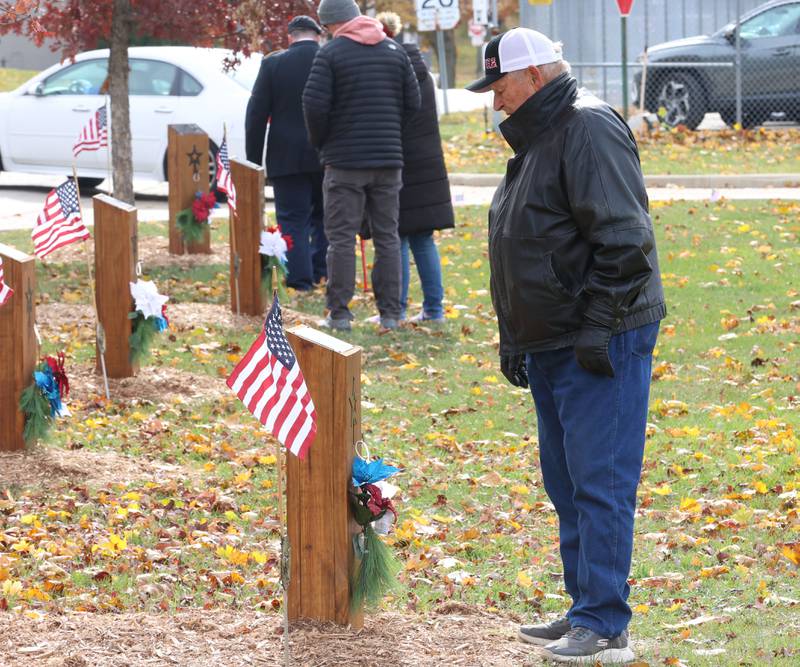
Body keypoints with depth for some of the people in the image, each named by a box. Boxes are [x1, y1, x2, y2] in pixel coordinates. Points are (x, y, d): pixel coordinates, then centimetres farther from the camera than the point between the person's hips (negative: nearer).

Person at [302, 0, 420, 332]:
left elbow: (314, 104, -13)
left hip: (344, 160, -4)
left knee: (341, 237, 0)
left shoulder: (330, 53, -8)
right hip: (388, 160, 4)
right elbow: (413, 102, 6)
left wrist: (320, 142, 4)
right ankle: (389, 313, 8)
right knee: (387, 236, 9)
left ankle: (338, 313, -1)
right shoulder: (394, 51, 6)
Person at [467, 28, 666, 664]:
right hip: (552, 345, 10)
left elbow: (622, 238, -21)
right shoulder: (536, 137, 18)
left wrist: (598, 325, -22)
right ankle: (585, 613, 22)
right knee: (566, 484, 14)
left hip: (602, 345, -10)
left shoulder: (588, 127, -14)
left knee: (600, 483, -9)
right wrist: (515, 339, 23)